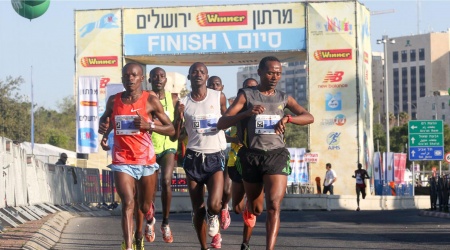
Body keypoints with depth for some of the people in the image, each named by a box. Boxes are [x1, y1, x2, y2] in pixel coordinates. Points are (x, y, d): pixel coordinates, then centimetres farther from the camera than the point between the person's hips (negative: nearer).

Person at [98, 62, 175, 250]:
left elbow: (171, 129, -2)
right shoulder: (114, 101, 4)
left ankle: (150, 220, 51)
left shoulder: (151, 100, -4)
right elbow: (105, 118, 26)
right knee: (128, 203, -16)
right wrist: (103, 128, 2)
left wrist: (149, 125, -18)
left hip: (146, 160, 0)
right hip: (122, 160, 0)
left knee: (145, 205, 14)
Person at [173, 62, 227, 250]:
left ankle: (213, 219, 17)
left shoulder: (218, 97, 2)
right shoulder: (183, 103, 3)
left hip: (215, 157, -1)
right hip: (194, 157, 2)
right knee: (197, 209, 3)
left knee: (213, 205, -18)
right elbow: (175, 135, 3)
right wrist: (179, 116, -13)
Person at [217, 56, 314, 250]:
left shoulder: (284, 99, 9)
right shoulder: (246, 95, 1)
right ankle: (248, 210, 53)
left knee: (274, 206, -16)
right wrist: (247, 112, -25)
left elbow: (309, 117, -1)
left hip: (277, 155, 1)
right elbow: (222, 123, -8)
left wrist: (287, 118, -21)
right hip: (251, 155, 0)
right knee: (256, 209, 15)